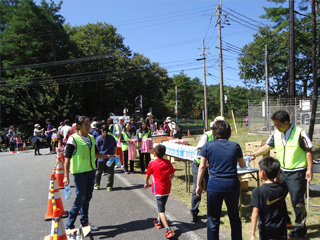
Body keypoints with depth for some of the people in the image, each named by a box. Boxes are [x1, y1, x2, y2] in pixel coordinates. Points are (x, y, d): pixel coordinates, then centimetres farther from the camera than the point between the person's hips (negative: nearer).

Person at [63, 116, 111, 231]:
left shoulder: (91, 138, 9)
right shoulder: (73, 139, -12)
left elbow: (95, 153, 19)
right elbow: (67, 158, -13)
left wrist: (107, 156, 4)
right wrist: (66, 176, -17)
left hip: (91, 171, 7)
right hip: (79, 172, -6)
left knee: (87, 198, 14)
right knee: (80, 199, -4)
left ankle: (85, 222, 28)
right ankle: (69, 225, 11)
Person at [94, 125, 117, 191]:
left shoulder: (98, 138, -3)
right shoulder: (112, 138, 5)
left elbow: (97, 148, -2)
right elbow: (115, 147, 11)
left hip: (101, 158, -1)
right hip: (111, 157, 1)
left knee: (99, 172, 14)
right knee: (110, 172, 5)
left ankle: (97, 185, 23)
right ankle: (109, 186, 7)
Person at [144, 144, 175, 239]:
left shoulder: (152, 164, -11)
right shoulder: (168, 163, -3)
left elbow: (147, 176, 1)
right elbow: (172, 175, 4)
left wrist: (147, 184, 20)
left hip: (158, 190, -5)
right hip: (167, 189, 5)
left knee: (161, 211, -2)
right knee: (161, 206, 26)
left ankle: (168, 230, -11)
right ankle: (159, 221, 45)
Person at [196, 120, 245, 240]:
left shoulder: (208, 146, -2)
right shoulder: (235, 146, 2)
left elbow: (202, 167, -3)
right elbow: (242, 165, 14)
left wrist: (198, 185, 5)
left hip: (214, 186, -2)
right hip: (232, 186, 2)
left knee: (213, 219, 11)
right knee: (234, 217, 21)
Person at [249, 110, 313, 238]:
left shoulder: (299, 133, -15)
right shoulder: (276, 133, 0)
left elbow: (309, 151, -10)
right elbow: (267, 146, 10)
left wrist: (309, 169, -13)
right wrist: (255, 154, -2)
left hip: (297, 172, -6)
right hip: (282, 171, 7)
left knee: (297, 201, -1)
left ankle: (301, 229, 18)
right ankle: (285, 221, 36)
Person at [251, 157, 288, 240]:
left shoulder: (258, 191, -17)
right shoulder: (282, 189, -4)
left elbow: (255, 213, -19)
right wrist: (277, 177, 16)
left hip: (266, 230, -4)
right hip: (281, 229, 4)